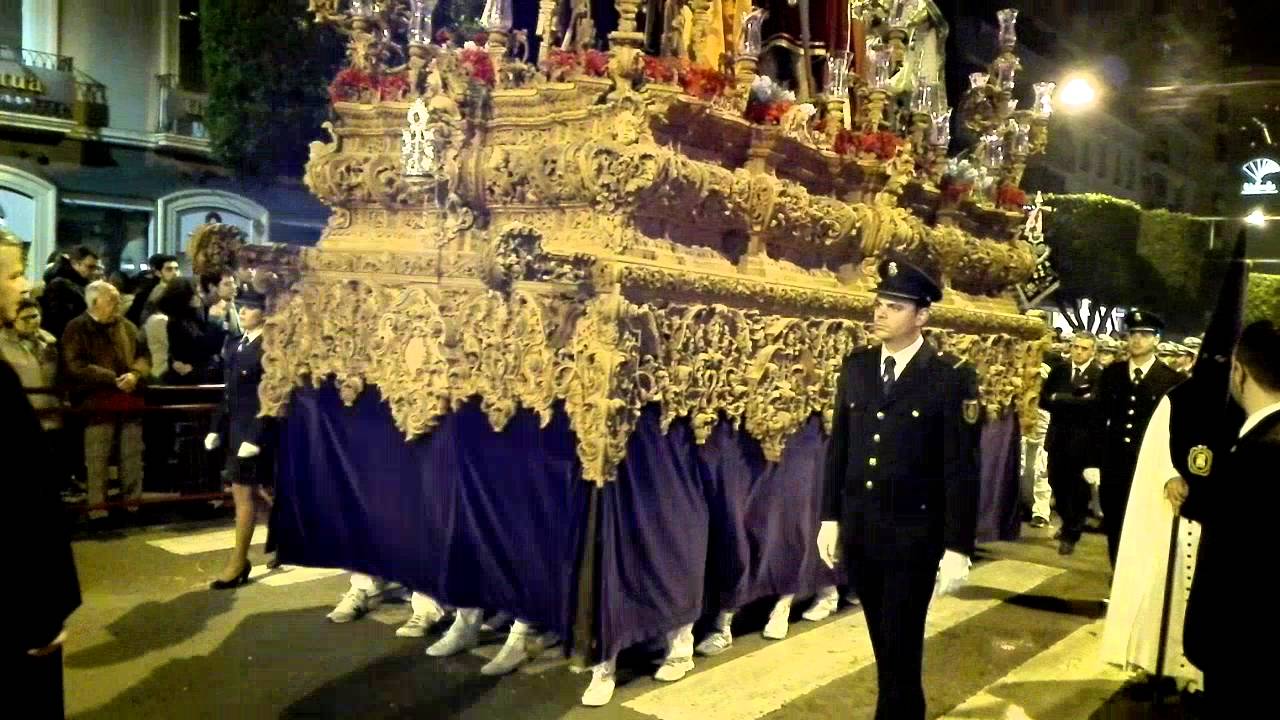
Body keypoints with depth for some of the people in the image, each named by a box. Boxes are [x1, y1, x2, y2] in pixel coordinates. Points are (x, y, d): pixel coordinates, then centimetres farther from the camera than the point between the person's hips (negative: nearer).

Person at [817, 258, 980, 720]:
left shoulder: (952, 376, -10)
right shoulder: (856, 366, 4)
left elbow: (961, 468, -11)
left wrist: (958, 548, -11)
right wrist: (830, 516, 9)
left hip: (914, 535, -5)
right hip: (859, 531, 5)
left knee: (901, 649, 3)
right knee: (885, 645, 17)